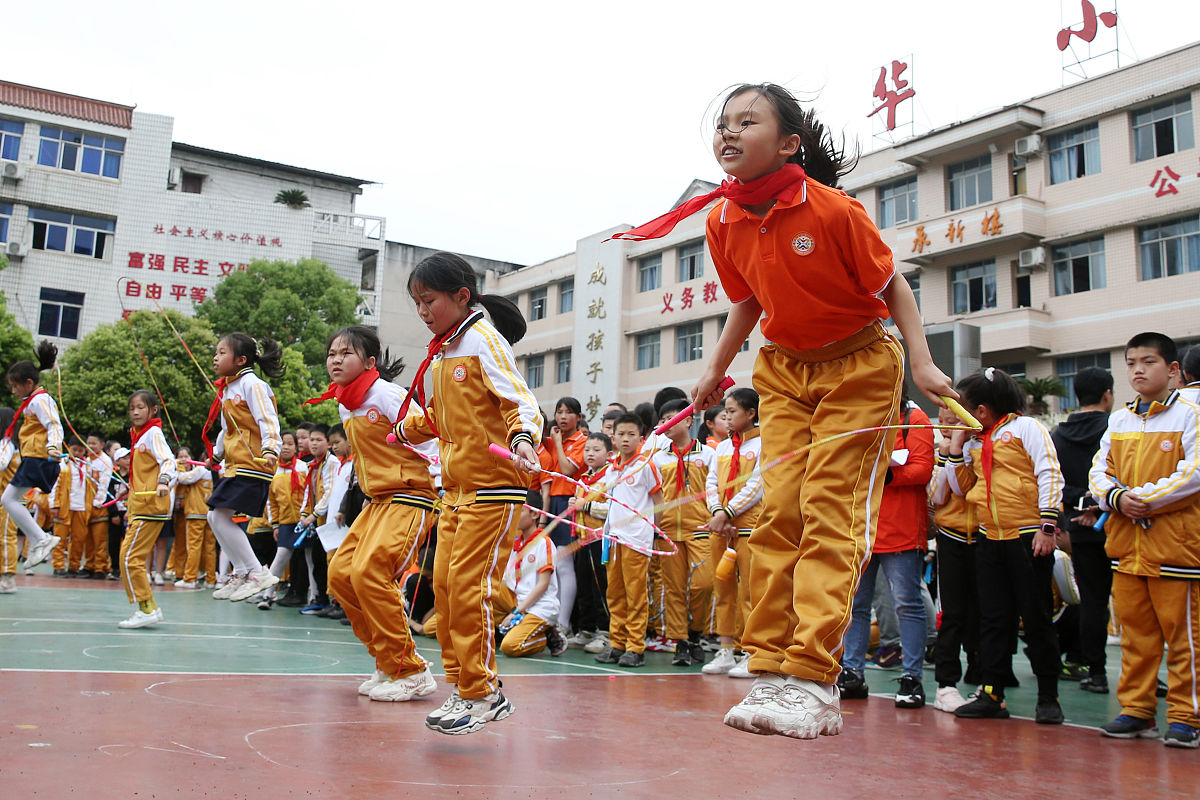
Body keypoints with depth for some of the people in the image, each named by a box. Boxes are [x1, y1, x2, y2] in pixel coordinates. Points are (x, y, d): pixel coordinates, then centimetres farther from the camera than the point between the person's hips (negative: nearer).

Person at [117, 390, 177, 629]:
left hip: (152, 504, -10)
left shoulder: (153, 432, -9)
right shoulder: (138, 434, 19)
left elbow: (167, 459, -23)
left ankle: (147, 609, -8)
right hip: (140, 505, 10)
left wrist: (164, 481, -40)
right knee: (131, 556, 10)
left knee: (130, 556, -12)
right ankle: (146, 608, 14)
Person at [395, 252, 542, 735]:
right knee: (444, 583, 8)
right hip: (455, 489, 9)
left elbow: (520, 400, -19)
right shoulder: (440, 353, 15)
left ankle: (482, 695, 3)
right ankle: (462, 686, 19)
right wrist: (405, 429, 39)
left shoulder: (483, 340, -10)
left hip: (493, 486, -9)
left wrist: (522, 438, -36)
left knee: (467, 586, -9)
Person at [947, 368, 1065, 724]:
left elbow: (1050, 475, -9)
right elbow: (962, 488, 18)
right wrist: (955, 446, 9)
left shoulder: (1025, 427, -2)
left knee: (1036, 618, 0)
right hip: (990, 541, 6)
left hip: (1028, 537, -6)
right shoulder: (975, 442, 17)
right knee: (994, 620, 7)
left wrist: (1047, 525, -17)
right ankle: (992, 695, 12)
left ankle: (1048, 697, 10)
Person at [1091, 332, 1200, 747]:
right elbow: (1098, 472, 11)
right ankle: (1136, 710, 17)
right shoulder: (1118, 421, 14)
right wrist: (1117, 498, -9)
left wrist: (1145, 497, -15)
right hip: (1126, 539, 5)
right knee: (1134, 632, 10)